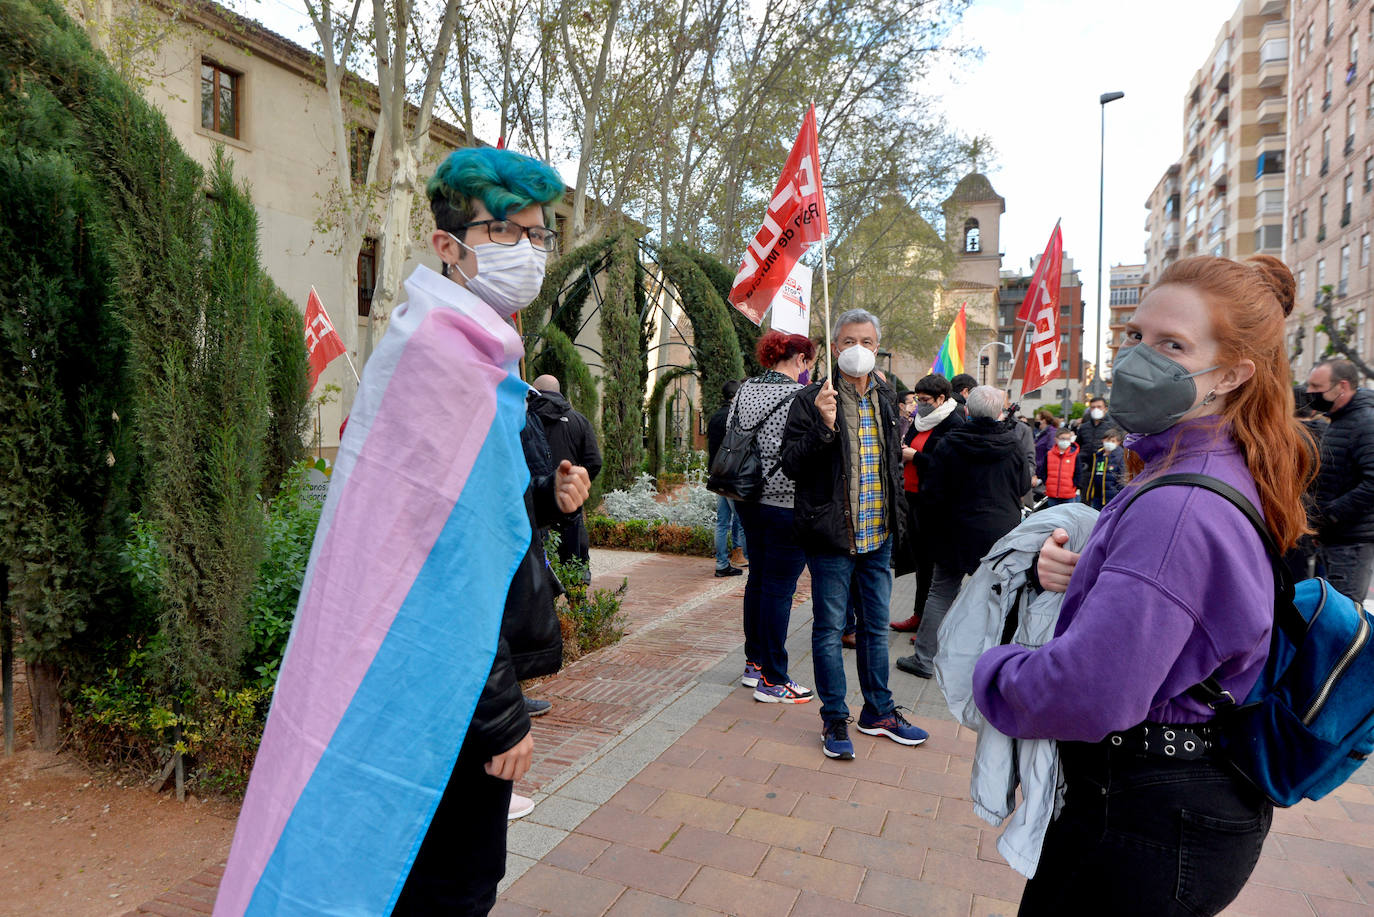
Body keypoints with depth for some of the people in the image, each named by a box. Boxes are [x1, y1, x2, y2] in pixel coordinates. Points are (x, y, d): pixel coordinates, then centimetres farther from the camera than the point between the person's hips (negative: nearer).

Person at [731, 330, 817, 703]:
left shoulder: (744, 390, 6)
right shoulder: (800, 396, -16)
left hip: (748, 500, 8)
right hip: (786, 503, -8)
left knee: (758, 579, 19)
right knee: (779, 589, 0)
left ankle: (755, 663, 31)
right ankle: (772, 681, 10)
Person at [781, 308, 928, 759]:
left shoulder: (886, 398, 11)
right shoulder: (811, 399, -8)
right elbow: (790, 464, -12)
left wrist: (898, 520, 17)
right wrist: (823, 427, -26)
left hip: (878, 537, 6)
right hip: (831, 536, -6)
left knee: (876, 627, 16)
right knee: (829, 629, 4)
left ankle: (878, 711, 31)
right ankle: (835, 719, 18)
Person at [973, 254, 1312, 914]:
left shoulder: (1180, 508, -29)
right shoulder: (1229, 476, 4)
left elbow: (1087, 693, -33)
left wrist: (990, 669, -14)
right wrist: (1072, 573, -7)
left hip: (1152, 825, -9)